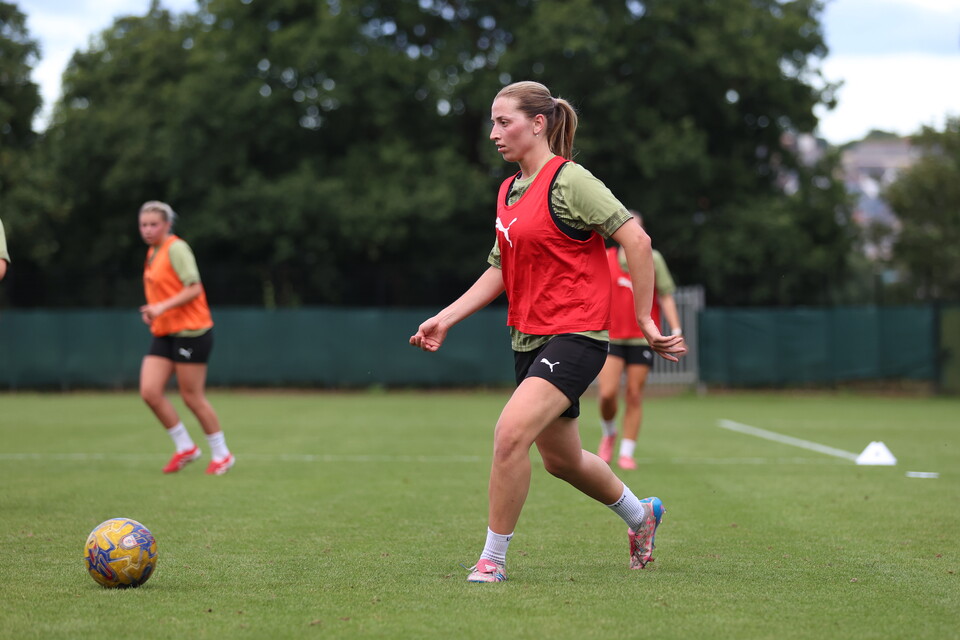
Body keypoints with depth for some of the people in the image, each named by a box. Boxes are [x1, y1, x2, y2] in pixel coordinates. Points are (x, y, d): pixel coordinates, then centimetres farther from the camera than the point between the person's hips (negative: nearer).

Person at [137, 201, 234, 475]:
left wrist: (162, 307, -25)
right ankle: (185, 447, 10)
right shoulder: (152, 252, 14)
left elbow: (194, 288, -18)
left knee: (192, 397, -3)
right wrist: (151, 312, 8)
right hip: (164, 334, 8)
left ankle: (221, 453, 13)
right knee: (149, 391, -4)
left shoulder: (176, 248, -12)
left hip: (190, 331, -8)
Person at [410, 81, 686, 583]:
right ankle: (639, 514, 44)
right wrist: (446, 318, 9)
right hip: (530, 339, 9)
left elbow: (635, 239, -17)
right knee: (560, 459, 18)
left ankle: (493, 557, -10)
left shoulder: (568, 181, -13)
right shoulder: (508, 192, 12)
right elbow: (499, 271, 19)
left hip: (575, 337, -9)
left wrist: (643, 319, -15)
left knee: (511, 433, -24)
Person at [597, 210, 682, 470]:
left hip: (642, 338, 0)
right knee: (607, 393, -11)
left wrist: (676, 330, -6)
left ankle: (626, 453, 8)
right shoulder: (604, 260, 4)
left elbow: (665, 297, 3)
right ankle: (609, 433, 19)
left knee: (634, 396, -1)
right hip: (611, 337, 0)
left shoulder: (653, 259, 3)